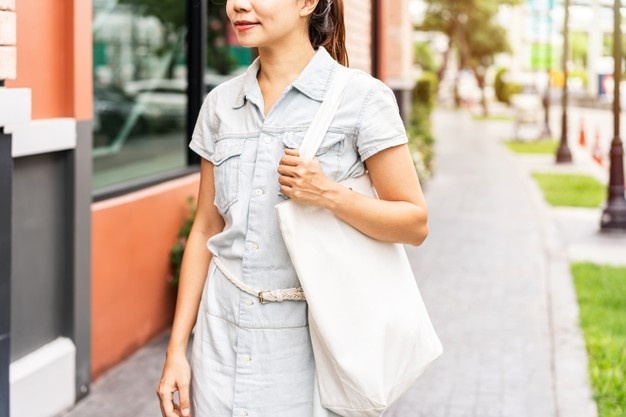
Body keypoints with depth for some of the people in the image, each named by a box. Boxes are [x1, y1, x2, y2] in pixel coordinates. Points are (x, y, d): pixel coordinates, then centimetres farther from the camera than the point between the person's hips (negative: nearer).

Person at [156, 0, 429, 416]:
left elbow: (415, 224, -7)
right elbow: (206, 230, 8)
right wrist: (177, 349, 5)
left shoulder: (362, 97, -8)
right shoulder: (221, 103, 6)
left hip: (308, 339, -4)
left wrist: (329, 194, -22)